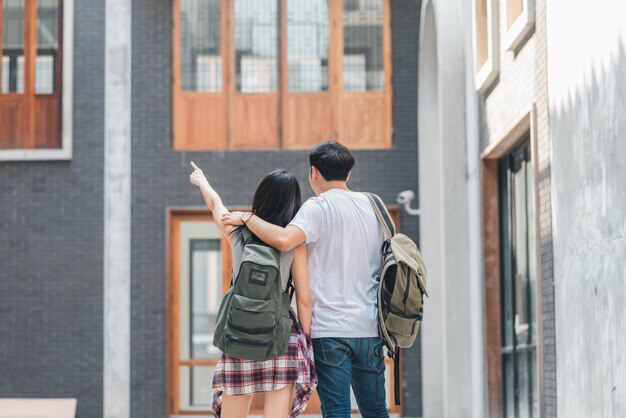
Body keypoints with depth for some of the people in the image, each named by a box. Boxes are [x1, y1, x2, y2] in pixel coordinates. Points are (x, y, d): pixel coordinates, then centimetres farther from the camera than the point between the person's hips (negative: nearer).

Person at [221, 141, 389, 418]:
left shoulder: (318, 207, -6)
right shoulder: (371, 205, 13)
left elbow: (284, 240, -24)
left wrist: (247, 218, -10)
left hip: (331, 327, -6)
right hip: (370, 327, 6)